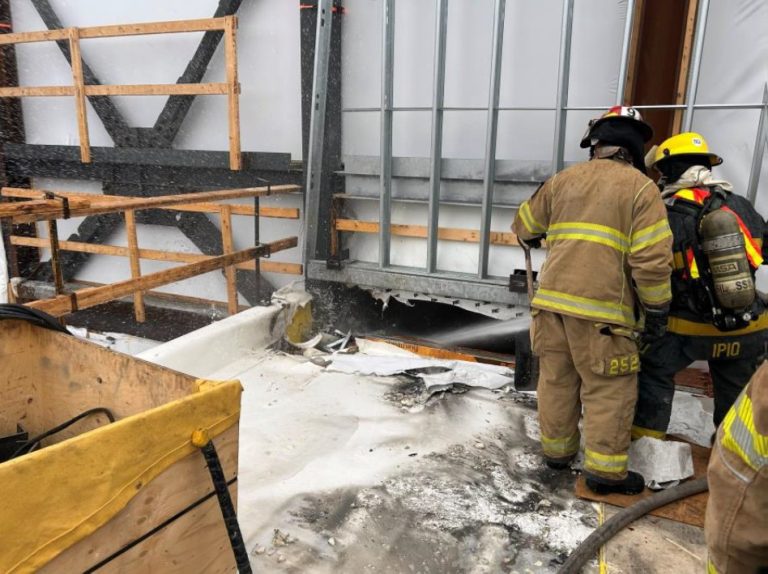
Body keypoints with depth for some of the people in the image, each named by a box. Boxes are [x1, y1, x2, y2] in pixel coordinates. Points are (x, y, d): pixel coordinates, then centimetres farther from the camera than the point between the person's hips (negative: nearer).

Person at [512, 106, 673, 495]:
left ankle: (556, 449, 30)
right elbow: (652, 260, -9)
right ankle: (605, 470, 14)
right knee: (609, 389, 7)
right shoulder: (641, 187, -2)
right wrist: (657, 310, 2)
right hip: (601, 306, -4)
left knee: (556, 378, 16)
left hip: (552, 298, 5)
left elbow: (524, 227, 21)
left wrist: (539, 240, 43)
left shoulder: (563, 180, 11)